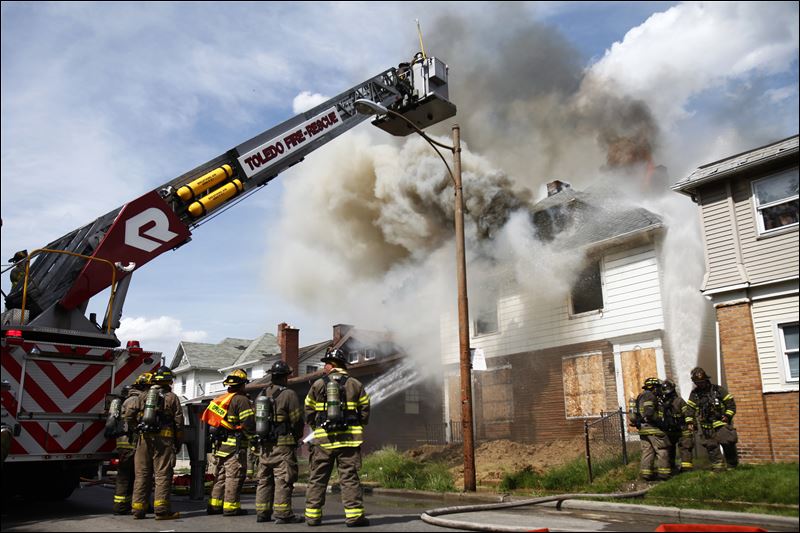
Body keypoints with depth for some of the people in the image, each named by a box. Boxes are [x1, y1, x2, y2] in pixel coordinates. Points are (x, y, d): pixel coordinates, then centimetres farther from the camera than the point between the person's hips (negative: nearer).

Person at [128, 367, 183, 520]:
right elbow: (179, 422, -1)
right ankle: (161, 509, -7)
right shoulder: (172, 397, 3)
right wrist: (178, 442, 8)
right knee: (163, 473, -3)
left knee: (142, 473, 10)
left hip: (144, 439, 4)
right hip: (164, 439, -4)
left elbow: (130, 417, 9)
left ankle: (138, 510, 13)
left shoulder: (143, 396, 13)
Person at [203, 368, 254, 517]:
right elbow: (249, 423, -20)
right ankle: (230, 507, -1)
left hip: (219, 444, 8)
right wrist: (249, 433, -3)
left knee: (220, 475, 16)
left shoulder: (220, 399, 14)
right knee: (234, 476, -2)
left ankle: (214, 505, 19)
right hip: (235, 445, -8)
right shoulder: (241, 400, -12)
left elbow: (208, 419, 17)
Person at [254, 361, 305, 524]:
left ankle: (262, 512, 17)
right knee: (283, 479, -4)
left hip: (264, 444, 7)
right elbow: (297, 420, -10)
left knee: (264, 478, 13)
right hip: (283, 444, -7)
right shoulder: (289, 394, -11)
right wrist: (297, 436, 8)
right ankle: (283, 514, -3)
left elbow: (256, 419, 14)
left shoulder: (261, 395, 12)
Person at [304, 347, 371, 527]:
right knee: (349, 478, 2)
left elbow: (308, 412, 5)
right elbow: (365, 411, 4)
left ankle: (312, 515, 14)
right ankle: (354, 515, -1)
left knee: (317, 478, 10)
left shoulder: (318, 385, 3)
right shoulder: (355, 384, 4)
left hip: (323, 439, 0)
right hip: (349, 438, 0)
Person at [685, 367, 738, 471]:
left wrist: (728, 415, -9)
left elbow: (730, 403, 2)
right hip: (707, 427, 3)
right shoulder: (694, 394, 7)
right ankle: (718, 467, 9)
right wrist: (690, 421, -3)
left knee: (728, 445, -4)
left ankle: (733, 466, 11)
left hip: (721, 424, -2)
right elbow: (690, 408, 8)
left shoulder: (718, 390, 0)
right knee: (711, 447, 1)